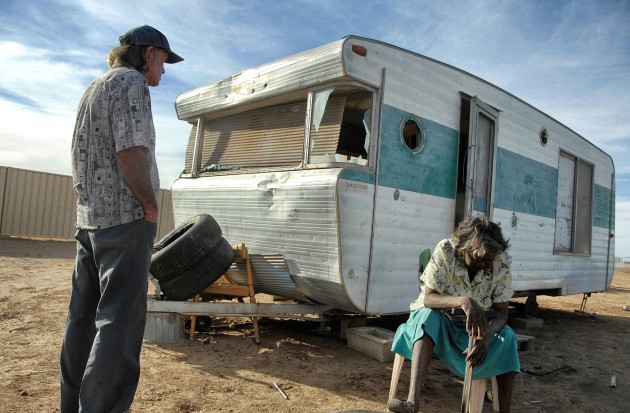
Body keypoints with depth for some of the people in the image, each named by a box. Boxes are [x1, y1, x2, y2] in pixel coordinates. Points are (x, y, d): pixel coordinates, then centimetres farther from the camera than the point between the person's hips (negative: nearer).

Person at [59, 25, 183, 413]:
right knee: (120, 318, -7)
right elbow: (130, 151, -20)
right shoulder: (131, 82, -7)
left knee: (84, 314, 13)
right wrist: (150, 204, -11)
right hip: (125, 218, -9)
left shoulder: (94, 88, 22)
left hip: (89, 218, 10)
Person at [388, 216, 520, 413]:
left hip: (472, 325, 3)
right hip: (437, 320, -3)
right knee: (428, 316, -36)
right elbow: (428, 298, -27)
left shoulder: (502, 262, -16)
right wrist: (463, 301, -46)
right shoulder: (445, 250, -24)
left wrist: (486, 336, -36)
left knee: (507, 337, -24)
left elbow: (502, 313, -14)